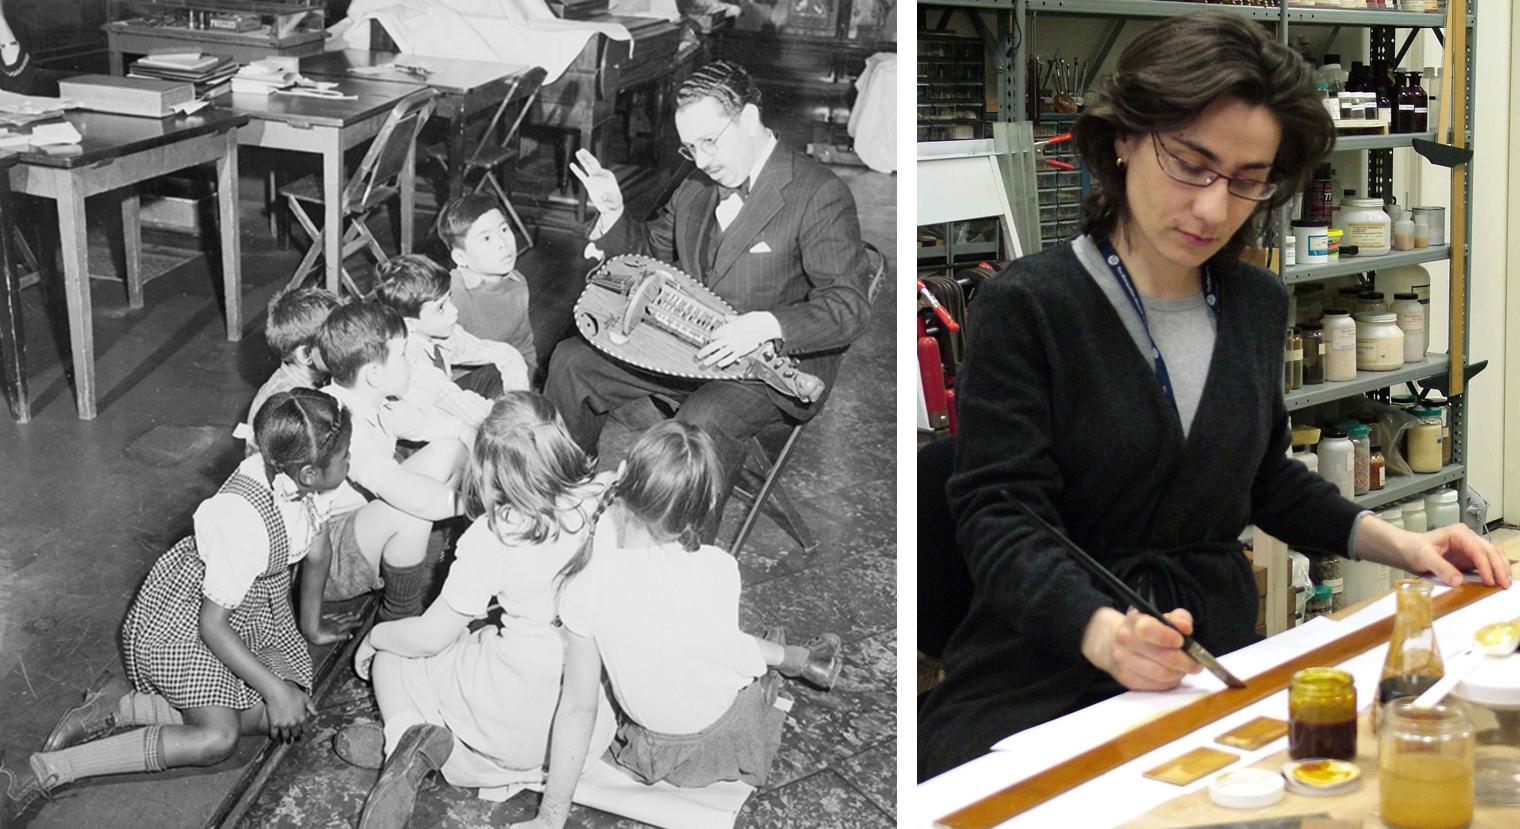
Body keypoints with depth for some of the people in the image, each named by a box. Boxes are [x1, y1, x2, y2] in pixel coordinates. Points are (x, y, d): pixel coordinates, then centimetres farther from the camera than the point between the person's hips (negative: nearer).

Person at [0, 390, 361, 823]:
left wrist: (311, 627, 20)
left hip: (254, 606, 8)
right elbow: (212, 625, -26)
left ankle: (124, 705, -3)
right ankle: (36, 775, -20)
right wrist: (274, 690, -21)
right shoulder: (244, 519, -36)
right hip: (183, 610, -8)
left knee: (288, 709, -10)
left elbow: (315, 552, 7)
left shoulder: (304, 479, -14)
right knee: (218, 737, -26)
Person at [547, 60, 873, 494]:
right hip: (684, 344, 8)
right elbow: (652, 247, 23)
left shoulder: (819, 194, -16)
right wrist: (613, 215, 2)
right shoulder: (697, 186, 8)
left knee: (703, 421, -36)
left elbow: (848, 306, -21)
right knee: (571, 360, 2)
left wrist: (766, 325, -35)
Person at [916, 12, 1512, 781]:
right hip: (1046, 683, -5)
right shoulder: (1024, 306, -10)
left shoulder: (1257, 305, 10)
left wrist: (1390, 540, 12)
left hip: (1214, 661, 5)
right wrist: (1102, 632, -33)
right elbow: (1000, 519, -16)